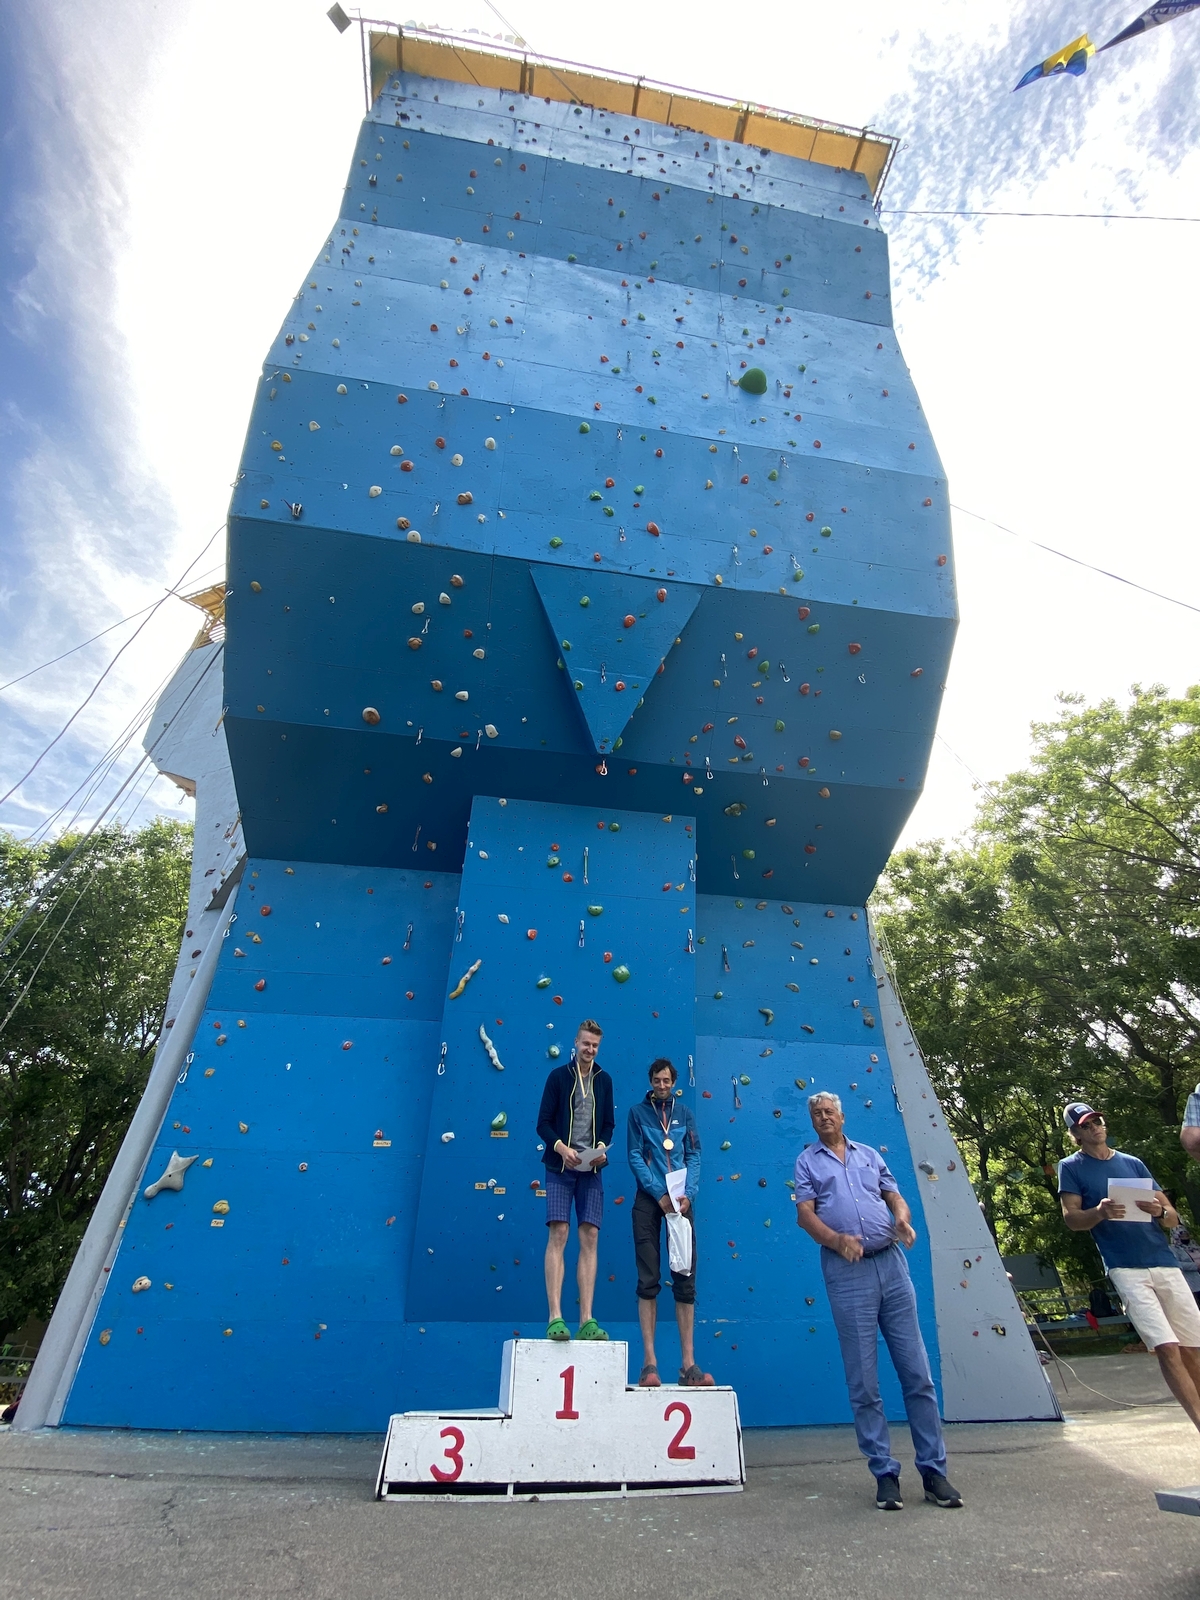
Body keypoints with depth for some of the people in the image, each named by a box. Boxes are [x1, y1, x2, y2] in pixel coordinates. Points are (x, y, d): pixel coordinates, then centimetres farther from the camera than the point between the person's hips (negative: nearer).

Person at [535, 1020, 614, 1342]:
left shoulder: (603, 1080, 8)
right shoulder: (558, 1076, -1)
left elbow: (608, 1123, 13)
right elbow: (543, 1123, -2)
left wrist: (602, 1147, -6)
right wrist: (561, 1148, -17)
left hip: (591, 1170, 3)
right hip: (560, 1168, -3)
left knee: (590, 1237, 0)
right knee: (558, 1234, -9)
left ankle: (587, 1320, 4)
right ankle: (555, 1318, -5)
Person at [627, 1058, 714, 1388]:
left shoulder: (684, 1113, 10)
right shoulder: (638, 1112, 4)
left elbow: (694, 1157, 6)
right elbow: (635, 1157, -2)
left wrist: (687, 1194, -10)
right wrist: (659, 1194, -12)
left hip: (681, 1201, 2)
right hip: (649, 1200, -2)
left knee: (685, 1280, 3)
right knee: (648, 1281, 0)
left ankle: (688, 1364, 9)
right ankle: (649, 1363, 6)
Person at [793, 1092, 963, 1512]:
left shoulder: (869, 1154, 15)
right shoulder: (807, 1160, 6)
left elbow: (894, 1195, 14)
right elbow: (805, 1213, -3)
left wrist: (902, 1217, -8)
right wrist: (837, 1240, -19)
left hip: (891, 1263, 3)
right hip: (846, 1272, -2)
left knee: (918, 1373, 5)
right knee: (863, 1383, 4)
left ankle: (934, 1470, 17)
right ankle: (884, 1473, 17)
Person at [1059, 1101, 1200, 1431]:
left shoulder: (1133, 1163, 15)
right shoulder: (1071, 1167, 3)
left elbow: (1173, 1218, 13)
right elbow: (1071, 1219, -3)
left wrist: (1159, 1211, -10)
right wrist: (1100, 1212, -23)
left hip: (1165, 1262, 4)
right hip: (1125, 1268, -4)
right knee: (1167, 1348, -14)